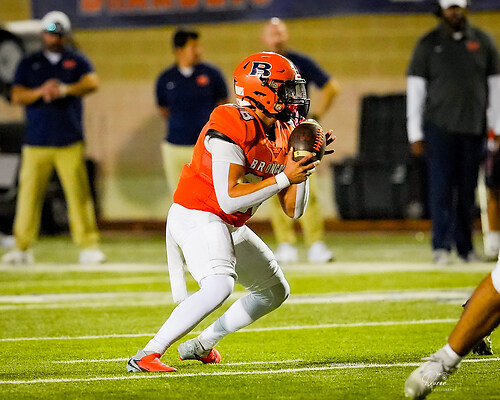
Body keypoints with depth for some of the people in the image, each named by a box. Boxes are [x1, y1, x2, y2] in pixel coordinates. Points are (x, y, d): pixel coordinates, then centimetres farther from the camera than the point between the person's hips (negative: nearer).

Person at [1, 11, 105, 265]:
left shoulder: (77, 61, 11)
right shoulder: (28, 64, 12)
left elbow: (92, 82, -8)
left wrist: (65, 89, -24)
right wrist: (40, 91, -18)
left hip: (70, 143, -1)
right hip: (36, 143, 1)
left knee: (79, 193, -8)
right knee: (28, 193, -4)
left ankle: (88, 246, -5)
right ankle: (22, 248, 1)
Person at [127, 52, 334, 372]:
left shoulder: (283, 135, 4)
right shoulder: (232, 129, -23)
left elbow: (293, 211, 6)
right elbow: (228, 199, -29)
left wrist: (304, 165, -8)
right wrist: (284, 178, -27)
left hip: (231, 227, 10)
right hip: (197, 216, -10)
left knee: (275, 291, 21)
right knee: (219, 285, -33)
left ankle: (201, 346, 28)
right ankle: (146, 356, -30)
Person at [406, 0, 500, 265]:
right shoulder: (428, 44, 3)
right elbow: (415, 89, 2)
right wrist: (415, 134, -3)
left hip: (474, 128, 2)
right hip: (439, 127, -2)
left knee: (468, 191, 4)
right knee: (441, 189, -6)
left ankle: (465, 247, 10)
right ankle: (441, 247, -5)